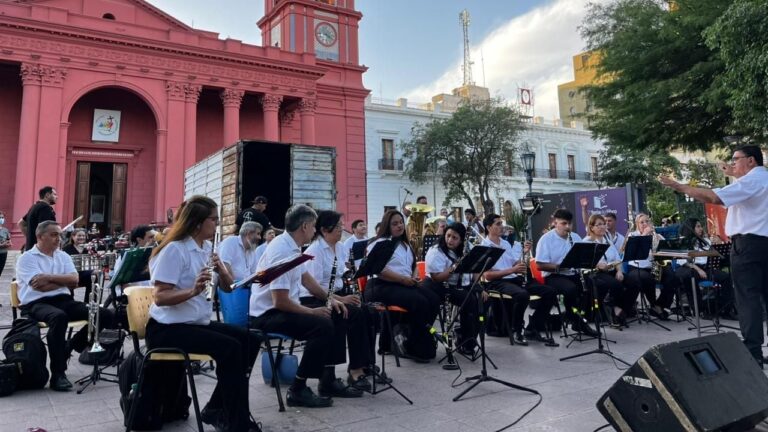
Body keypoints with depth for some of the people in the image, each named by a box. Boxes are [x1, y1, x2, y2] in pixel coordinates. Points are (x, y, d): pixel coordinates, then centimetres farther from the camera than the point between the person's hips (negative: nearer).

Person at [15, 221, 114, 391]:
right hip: (36, 304, -5)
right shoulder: (27, 258, 1)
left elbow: (74, 280, 1)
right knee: (59, 317, -42)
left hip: (63, 300, 6)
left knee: (104, 315, -15)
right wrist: (63, 280, 0)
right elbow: (41, 286, -13)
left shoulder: (63, 256, 17)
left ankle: (70, 347, 4)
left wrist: (49, 277, -10)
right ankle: (58, 374, -32)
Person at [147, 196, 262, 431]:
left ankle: (217, 409, 6)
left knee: (250, 340, -4)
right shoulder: (174, 250, -15)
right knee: (230, 348, -25)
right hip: (167, 328, -8)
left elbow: (228, 287, 7)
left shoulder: (206, 248, 9)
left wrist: (222, 270, -13)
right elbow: (160, 297, -21)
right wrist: (193, 290, -36)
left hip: (197, 322, 9)